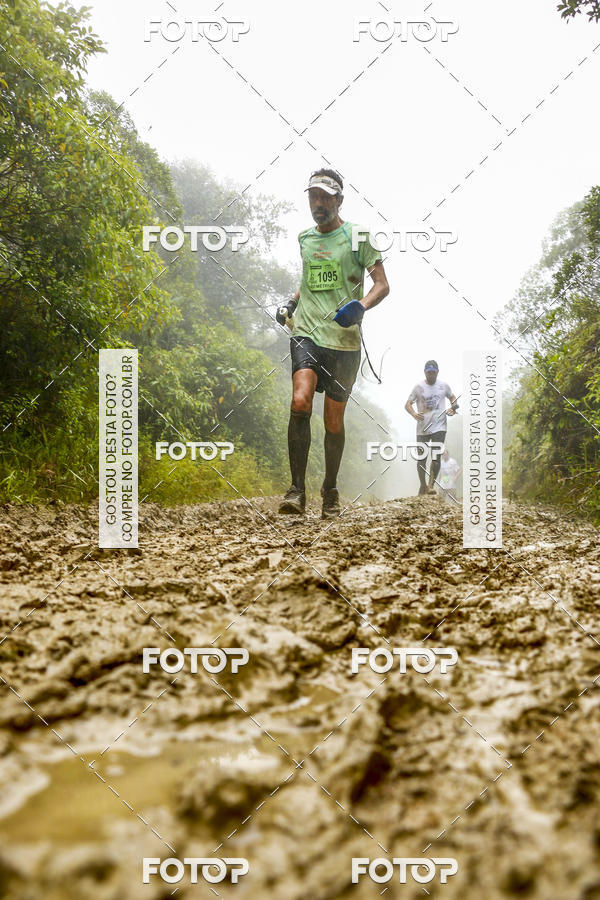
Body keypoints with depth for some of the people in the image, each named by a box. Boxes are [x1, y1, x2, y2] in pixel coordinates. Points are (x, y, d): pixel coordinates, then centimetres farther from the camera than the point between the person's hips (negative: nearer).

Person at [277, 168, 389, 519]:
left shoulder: (358, 237, 1)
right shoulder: (305, 237, 15)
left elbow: (382, 284, -4)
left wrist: (361, 306, -23)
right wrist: (291, 305, 18)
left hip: (344, 339, -2)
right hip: (306, 333, 2)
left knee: (334, 420, 4)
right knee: (300, 402, -22)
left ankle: (331, 489, 25)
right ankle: (298, 490, -17)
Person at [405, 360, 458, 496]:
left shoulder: (443, 385, 7)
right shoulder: (419, 387, 0)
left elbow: (452, 398, 23)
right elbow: (407, 404, -1)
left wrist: (453, 409, 1)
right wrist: (414, 414, -22)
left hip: (439, 427, 0)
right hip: (422, 428, 0)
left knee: (437, 458, -13)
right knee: (421, 458, 5)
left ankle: (431, 485, -2)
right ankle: (423, 486, 22)